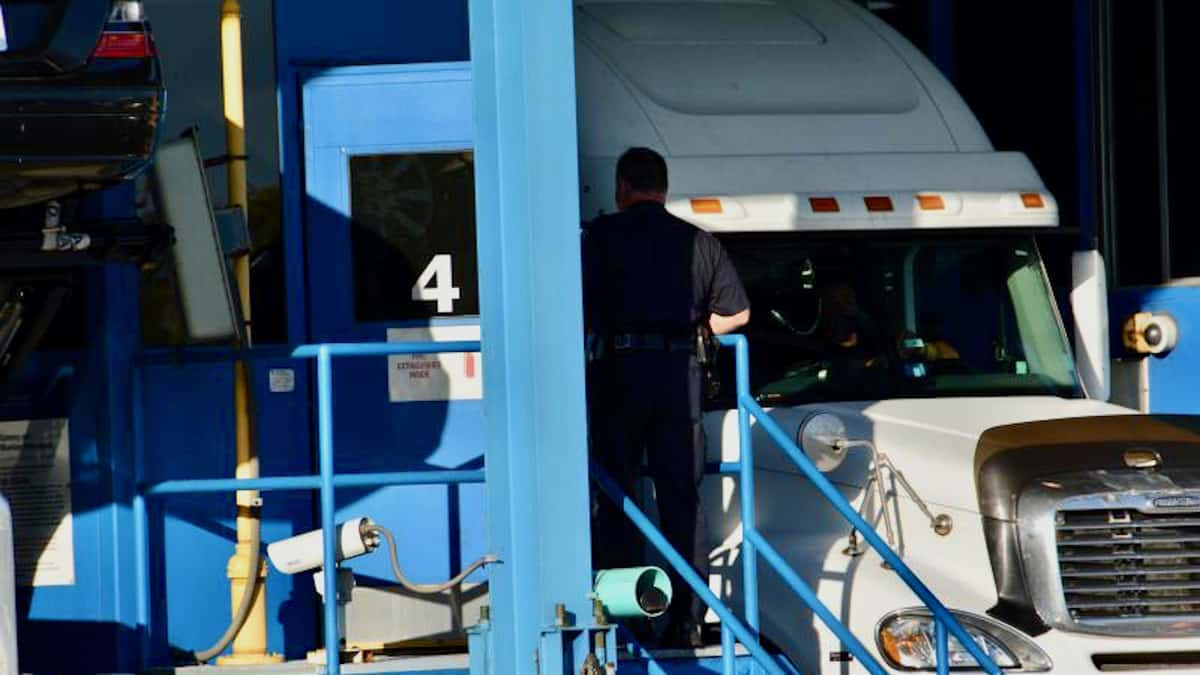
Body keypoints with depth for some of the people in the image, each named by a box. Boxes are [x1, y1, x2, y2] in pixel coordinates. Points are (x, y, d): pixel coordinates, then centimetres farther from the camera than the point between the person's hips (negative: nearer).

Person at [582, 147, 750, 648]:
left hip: (619, 366, -3)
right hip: (681, 370, 3)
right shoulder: (698, 241, 12)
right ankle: (687, 621, 3)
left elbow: (579, 306, -7)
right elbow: (736, 314, 14)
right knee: (683, 499, 6)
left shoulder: (603, 234, 1)